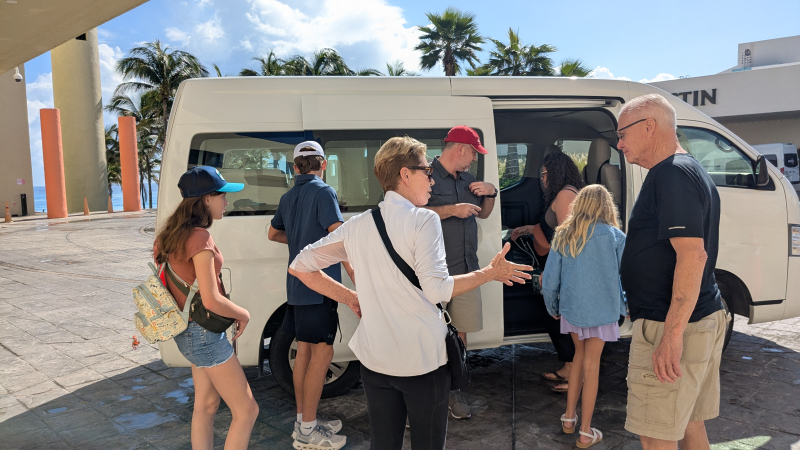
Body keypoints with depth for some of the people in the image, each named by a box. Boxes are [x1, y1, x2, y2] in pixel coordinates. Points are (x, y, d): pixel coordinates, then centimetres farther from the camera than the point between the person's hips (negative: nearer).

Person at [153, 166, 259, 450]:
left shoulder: (175, 234, 6)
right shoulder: (199, 237, -22)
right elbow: (211, 300, -25)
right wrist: (244, 314, -8)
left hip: (189, 332, 9)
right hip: (204, 333, -9)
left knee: (206, 405, 20)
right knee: (246, 410, 0)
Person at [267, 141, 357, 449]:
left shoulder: (287, 198, 14)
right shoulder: (323, 192, -10)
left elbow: (273, 233, 30)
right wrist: (357, 279, -17)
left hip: (297, 285, 8)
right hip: (320, 285, -8)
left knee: (304, 351, 14)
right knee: (321, 353, -2)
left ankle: (303, 421, 25)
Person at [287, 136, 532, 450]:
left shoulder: (356, 226, 3)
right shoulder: (423, 219, -12)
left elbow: (299, 267, 8)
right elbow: (437, 289, -20)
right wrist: (490, 273, -7)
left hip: (375, 358, 5)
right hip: (424, 359, -5)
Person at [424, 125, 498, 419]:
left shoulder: (467, 179, 17)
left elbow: (483, 213, 28)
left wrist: (490, 193, 9)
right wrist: (452, 210, -17)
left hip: (465, 269, 7)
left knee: (460, 332, 11)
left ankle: (453, 389, 26)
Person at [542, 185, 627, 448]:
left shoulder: (563, 235, -1)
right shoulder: (614, 236, -7)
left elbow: (549, 279, -1)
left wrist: (553, 307, 15)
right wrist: (627, 307, 10)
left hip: (571, 307, 2)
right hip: (601, 309, -2)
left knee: (580, 355, 23)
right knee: (591, 364, 8)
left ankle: (569, 418, 28)